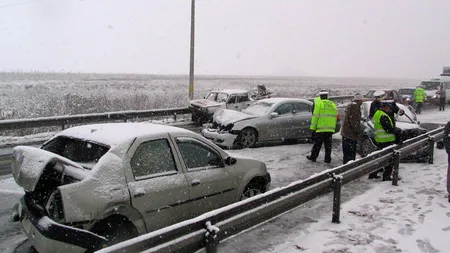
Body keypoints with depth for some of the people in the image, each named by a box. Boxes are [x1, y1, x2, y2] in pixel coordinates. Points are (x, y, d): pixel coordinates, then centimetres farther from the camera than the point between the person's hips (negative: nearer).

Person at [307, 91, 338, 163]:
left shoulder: (319, 104, -5)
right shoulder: (333, 105, 12)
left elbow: (315, 117, -9)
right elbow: (335, 117, 14)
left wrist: (313, 128, -6)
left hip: (321, 128, -4)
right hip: (330, 129, 4)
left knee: (317, 143, 5)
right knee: (328, 144, 10)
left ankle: (313, 157, 15)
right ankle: (328, 159, 12)